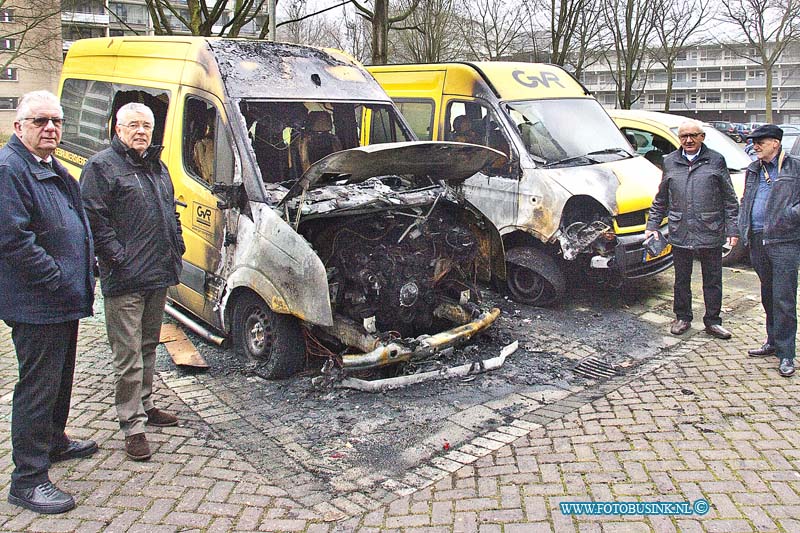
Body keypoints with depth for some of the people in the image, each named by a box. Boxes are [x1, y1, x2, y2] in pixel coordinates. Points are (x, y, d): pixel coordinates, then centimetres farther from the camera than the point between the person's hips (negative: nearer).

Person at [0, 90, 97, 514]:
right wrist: (59, 278, -22)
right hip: (35, 303, -10)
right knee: (38, 387, -3)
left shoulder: (55, 170, 16)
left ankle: (54, 442, 42)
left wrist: (87, 266, 13)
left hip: (64, 301, 10)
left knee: (60, 378, 23)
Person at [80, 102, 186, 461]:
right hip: (125, 282, -8)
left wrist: (177, 246, 13)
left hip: (159, 275, 8)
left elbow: (171, 212, 25)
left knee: (148, 346, 20)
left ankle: (145, 405, 35)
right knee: (129, 356, -2)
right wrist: (118, 257, -19)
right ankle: (132, 425, 7)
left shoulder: (157, 167, 17)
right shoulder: (101, 167, -7)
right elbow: (94, 220, -14)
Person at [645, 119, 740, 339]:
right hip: (680, 234, 2)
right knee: (682, 279, 11)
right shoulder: (670, 162, 8)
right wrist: (652, 225, 8)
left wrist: (732, 229, -2)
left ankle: (712, 321, 19)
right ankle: (682, 318, 25)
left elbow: (730, 200, 4)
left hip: (711, 233, -1)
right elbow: (660, 200, 15)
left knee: (712, 280, 7)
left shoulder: (716, 161, 2)